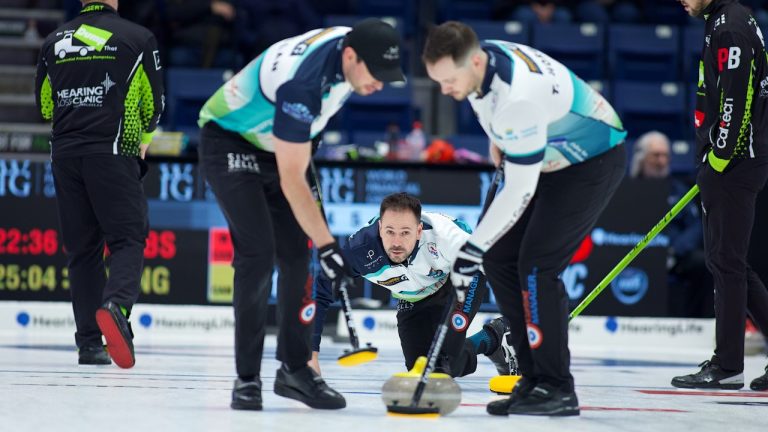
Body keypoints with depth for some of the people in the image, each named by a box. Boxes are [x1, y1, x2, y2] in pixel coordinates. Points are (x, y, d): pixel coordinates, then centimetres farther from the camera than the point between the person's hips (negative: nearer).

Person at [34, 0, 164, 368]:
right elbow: (152, 103, 4)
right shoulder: (138, 38, 0)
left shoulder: (54, 42, 12)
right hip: (112, 154, -4)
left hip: (64, 155, 4)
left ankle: (89, 341, 6)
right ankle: (116, 304, -31)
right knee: (126, 238, -2)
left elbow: (44, 105, 18)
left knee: (81, 247, 9)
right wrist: (142, 141, 23)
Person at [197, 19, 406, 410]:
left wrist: (303, 143, 19)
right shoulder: (303, 80, -36)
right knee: (258, 254, -18)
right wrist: (327, 244, -28)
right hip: (229, 143, -8)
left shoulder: (351, 44, -13)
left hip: (273, 146, 8)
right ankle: (247, 378, -11)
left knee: (296, 256, 2)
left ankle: (295, 368, 11)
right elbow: (291, 180, -30)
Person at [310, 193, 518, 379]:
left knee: (444, 364, -22)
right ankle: (494, 338, 23)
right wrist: (311, 354, -24)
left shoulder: (443, 235, -40)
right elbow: (319, 293, -22)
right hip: (414, 300, 4)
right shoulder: (360, 248, -35)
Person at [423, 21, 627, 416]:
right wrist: (499, 143, 11)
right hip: (550, 158, 10)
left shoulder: (518, 98, -37)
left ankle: (557, 389, -11)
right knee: (500, 260, 3)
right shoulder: (478, 57, -11)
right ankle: (534, 378, 7)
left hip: (593, 163, -10)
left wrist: (474, 248, -27)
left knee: (536, 267, -18)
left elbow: (520, 190, -31)